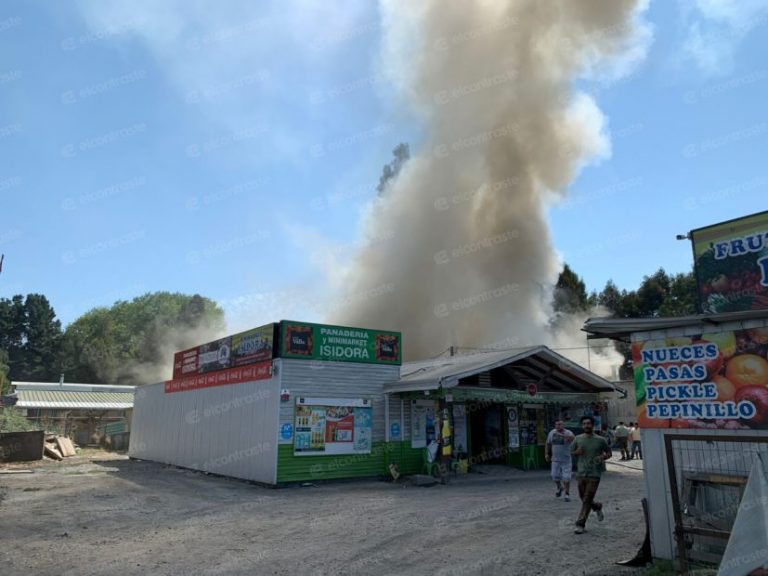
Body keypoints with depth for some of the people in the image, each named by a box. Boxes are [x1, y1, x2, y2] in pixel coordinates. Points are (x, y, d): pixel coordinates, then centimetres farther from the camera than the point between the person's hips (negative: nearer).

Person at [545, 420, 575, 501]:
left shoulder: (568, 433, -12)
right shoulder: (552, 432, 3)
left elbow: (572, 438, -36)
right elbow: (548, 444, 15)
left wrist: (562, 435, -49)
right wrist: (546, 454, 9)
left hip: (566, 460, -3)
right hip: (555, 459, 4)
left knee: (566, 478, -2)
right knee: (555, 476, 7)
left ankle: (567, 494, 14)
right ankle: (559, 488, 36)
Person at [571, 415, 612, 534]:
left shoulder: (600, 440, -3)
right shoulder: (578, 439, 2)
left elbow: (609, 452, 8)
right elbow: (571, 451, 13)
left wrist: (603, 457, -13)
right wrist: (577, 452, -10)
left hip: (594, 474, -3)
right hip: (581, 473, 3)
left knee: (587, 500, -4)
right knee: (583, 498, 13)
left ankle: (580, 524, 5)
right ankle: (597, 507, 43)